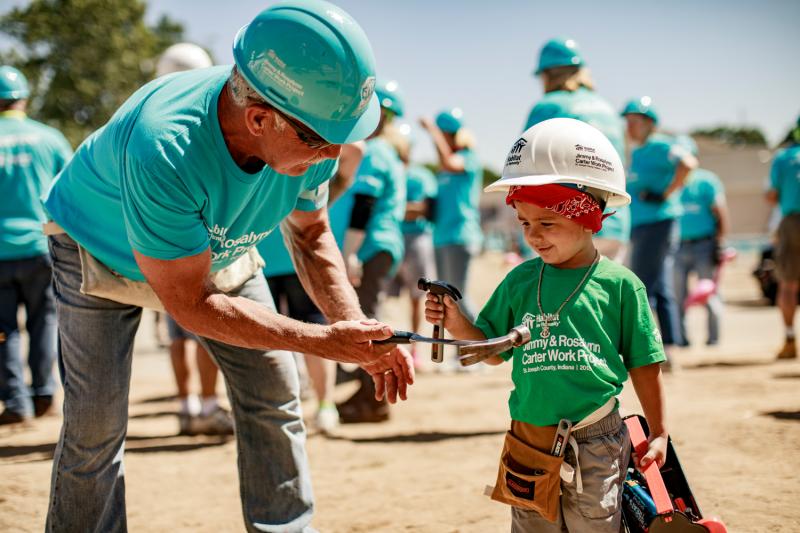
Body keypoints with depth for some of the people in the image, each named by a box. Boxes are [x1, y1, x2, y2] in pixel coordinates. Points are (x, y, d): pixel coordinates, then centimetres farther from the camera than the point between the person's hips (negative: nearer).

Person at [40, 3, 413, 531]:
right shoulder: (165, 150, -46)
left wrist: (356, 325, -23)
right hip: (103, 248, -5)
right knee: (96, 424, -6)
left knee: (275, 400, 0)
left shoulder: (309, 135, -28)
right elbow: (190, 303, -34)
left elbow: (311, 234, -7)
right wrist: (324, 341, -35)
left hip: (218, 248, 5)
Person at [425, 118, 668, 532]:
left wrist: (658, 434, 4)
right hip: (529, 443, 4)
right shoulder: (521, 281, 4)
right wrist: (457, 324, -7)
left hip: (594, 440, -4)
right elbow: (495, 351, 10)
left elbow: (643, 364, 1)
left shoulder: (618, 284, -6)